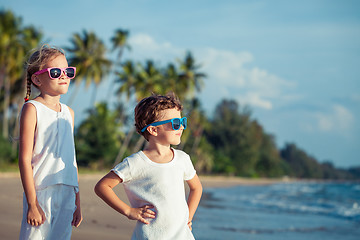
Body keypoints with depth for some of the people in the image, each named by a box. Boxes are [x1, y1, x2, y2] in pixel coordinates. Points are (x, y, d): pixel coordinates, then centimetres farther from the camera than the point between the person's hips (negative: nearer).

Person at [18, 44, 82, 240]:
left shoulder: (68, 112, 14)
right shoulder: (32, 109, -6)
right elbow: (25, 159, -10)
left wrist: (77, 202, 16)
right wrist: (32, 203, -15)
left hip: (67, 194, 6)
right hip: (40, 192, -6)